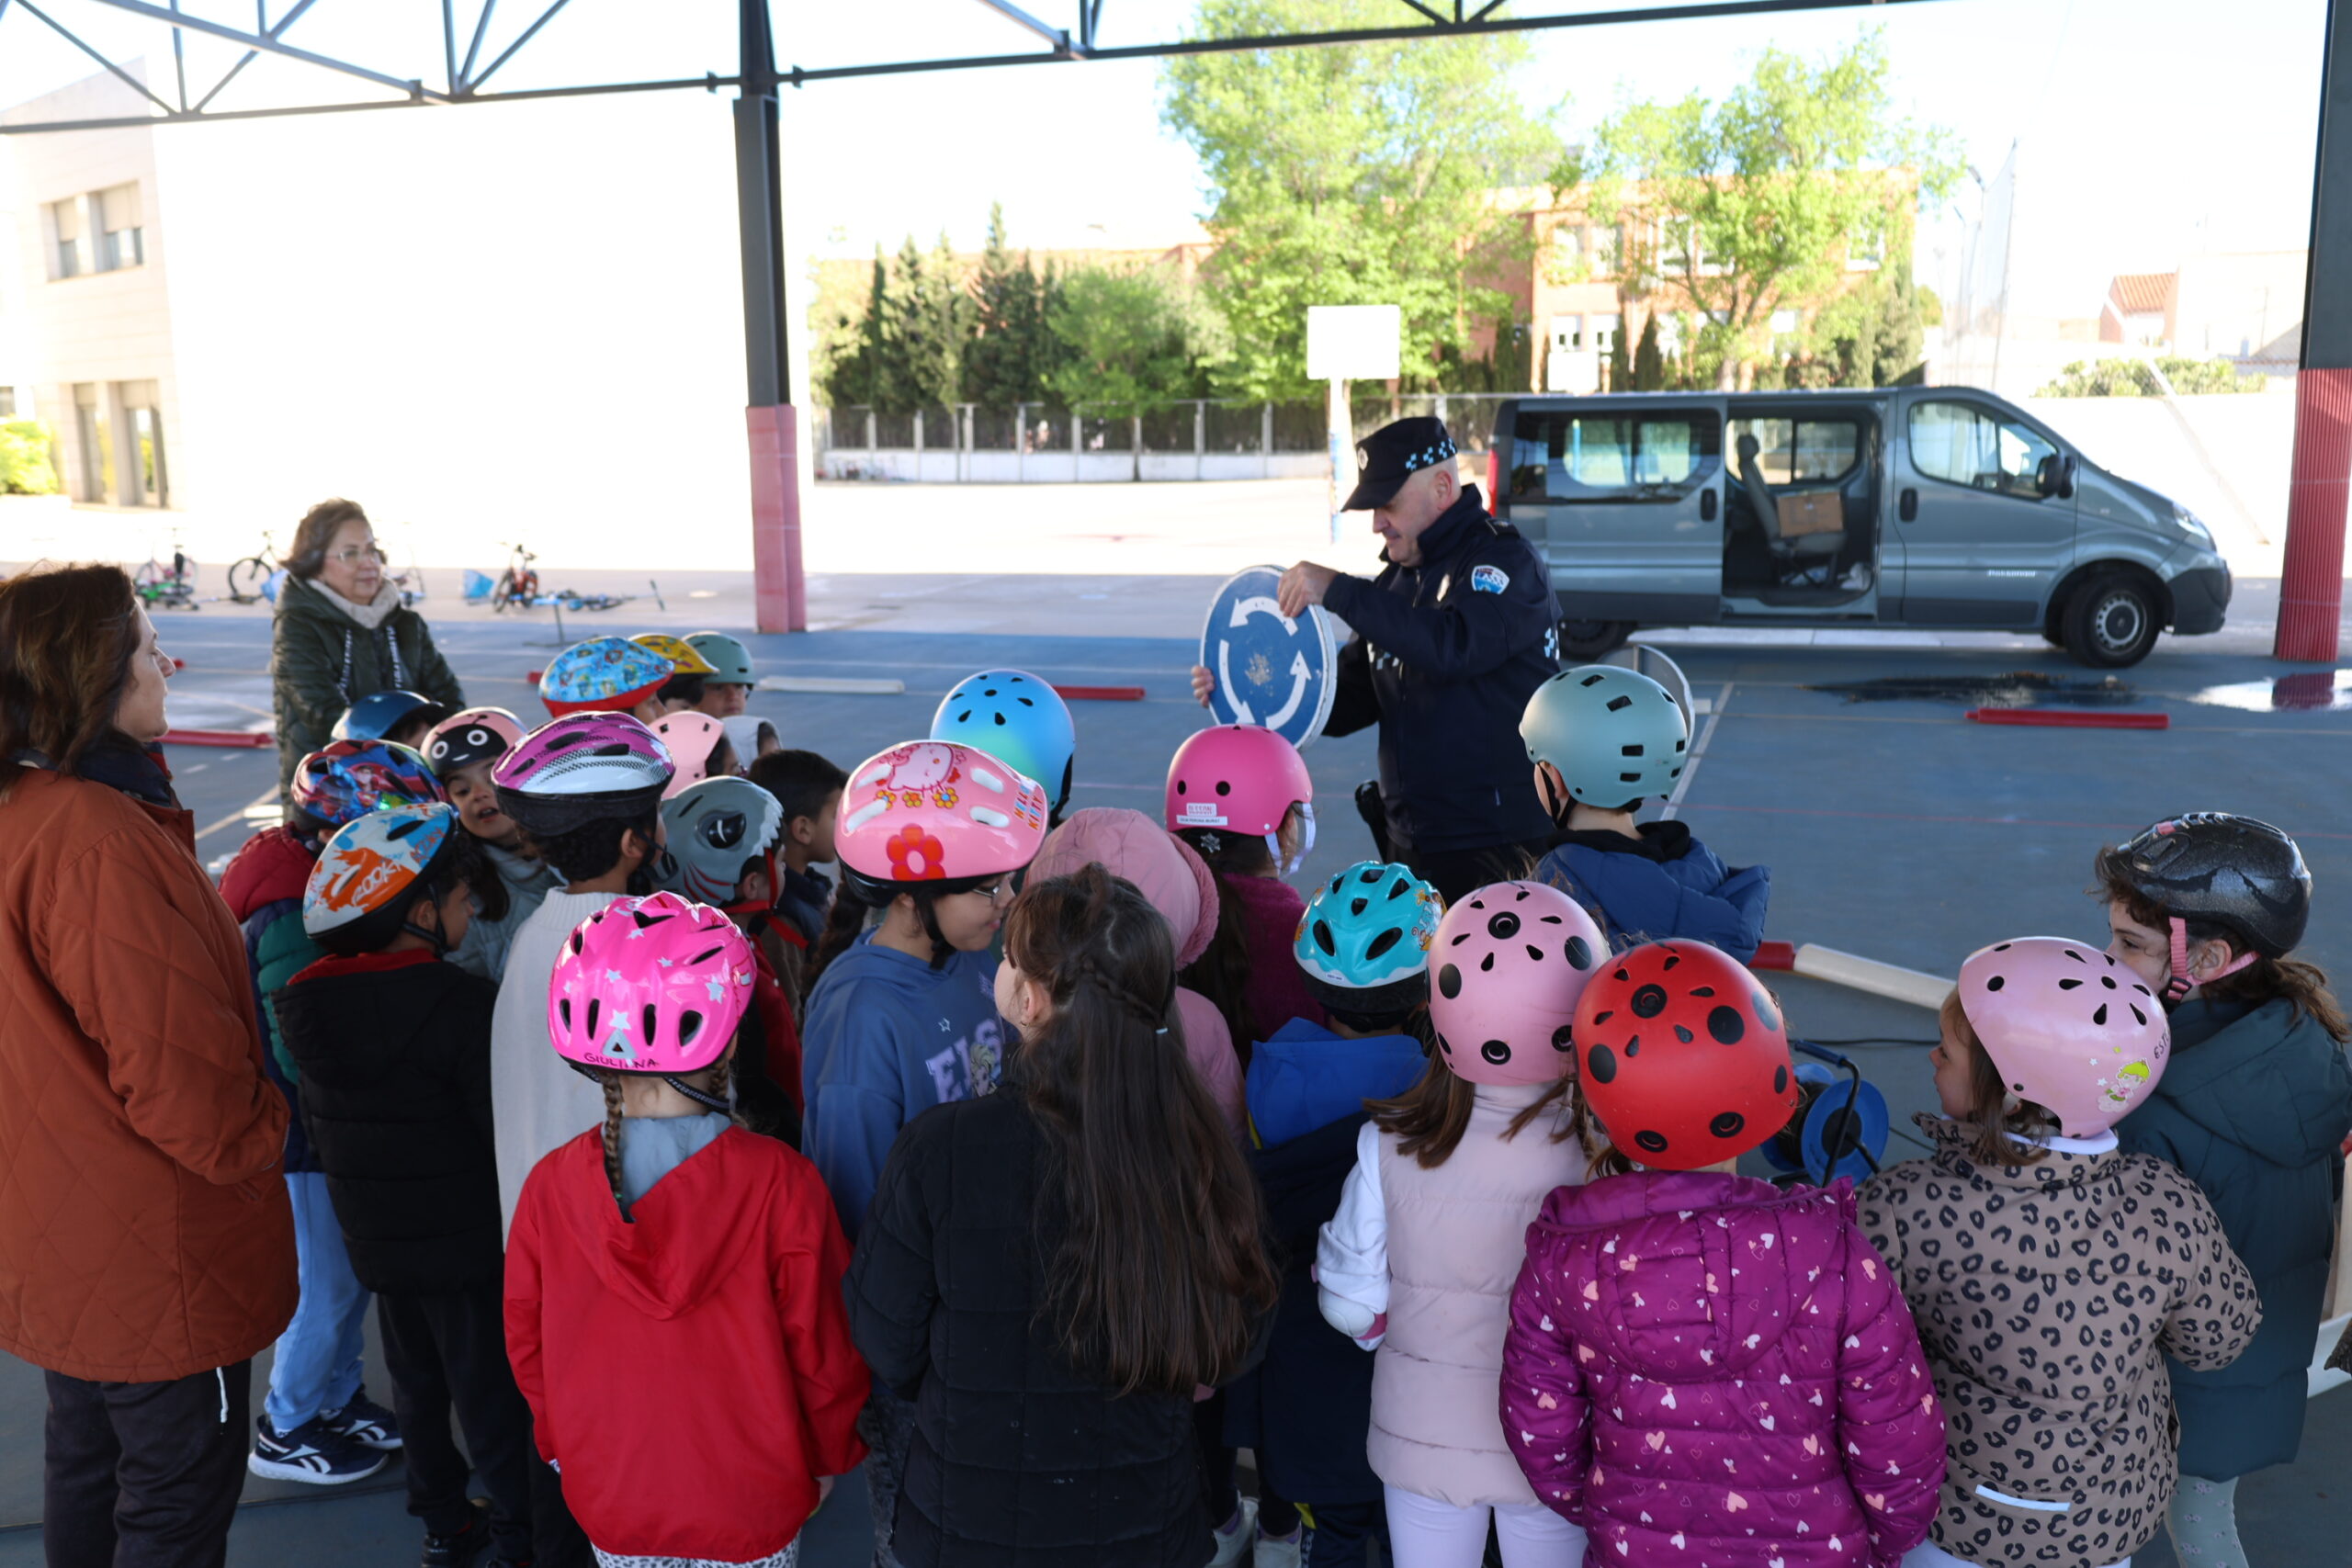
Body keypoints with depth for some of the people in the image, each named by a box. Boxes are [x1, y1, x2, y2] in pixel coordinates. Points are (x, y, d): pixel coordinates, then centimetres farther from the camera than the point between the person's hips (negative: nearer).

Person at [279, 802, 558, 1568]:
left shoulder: (311, 1004, -1)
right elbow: (508, 1129, -21)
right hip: (467, 1240, -6)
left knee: (417, 1379, 20)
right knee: (491, 1389, 7)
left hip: (375, 1237, 7)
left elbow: (315, 1120, 10)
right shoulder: (463, 1004, -24)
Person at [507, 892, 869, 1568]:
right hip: (750, 1506, -2)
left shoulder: (550, 1186, -14)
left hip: (610, 1504, 3)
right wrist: (830, 1455, 5)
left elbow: (527, 1342, -1)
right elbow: (823, 1346, -13)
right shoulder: (781, 1183, -23)